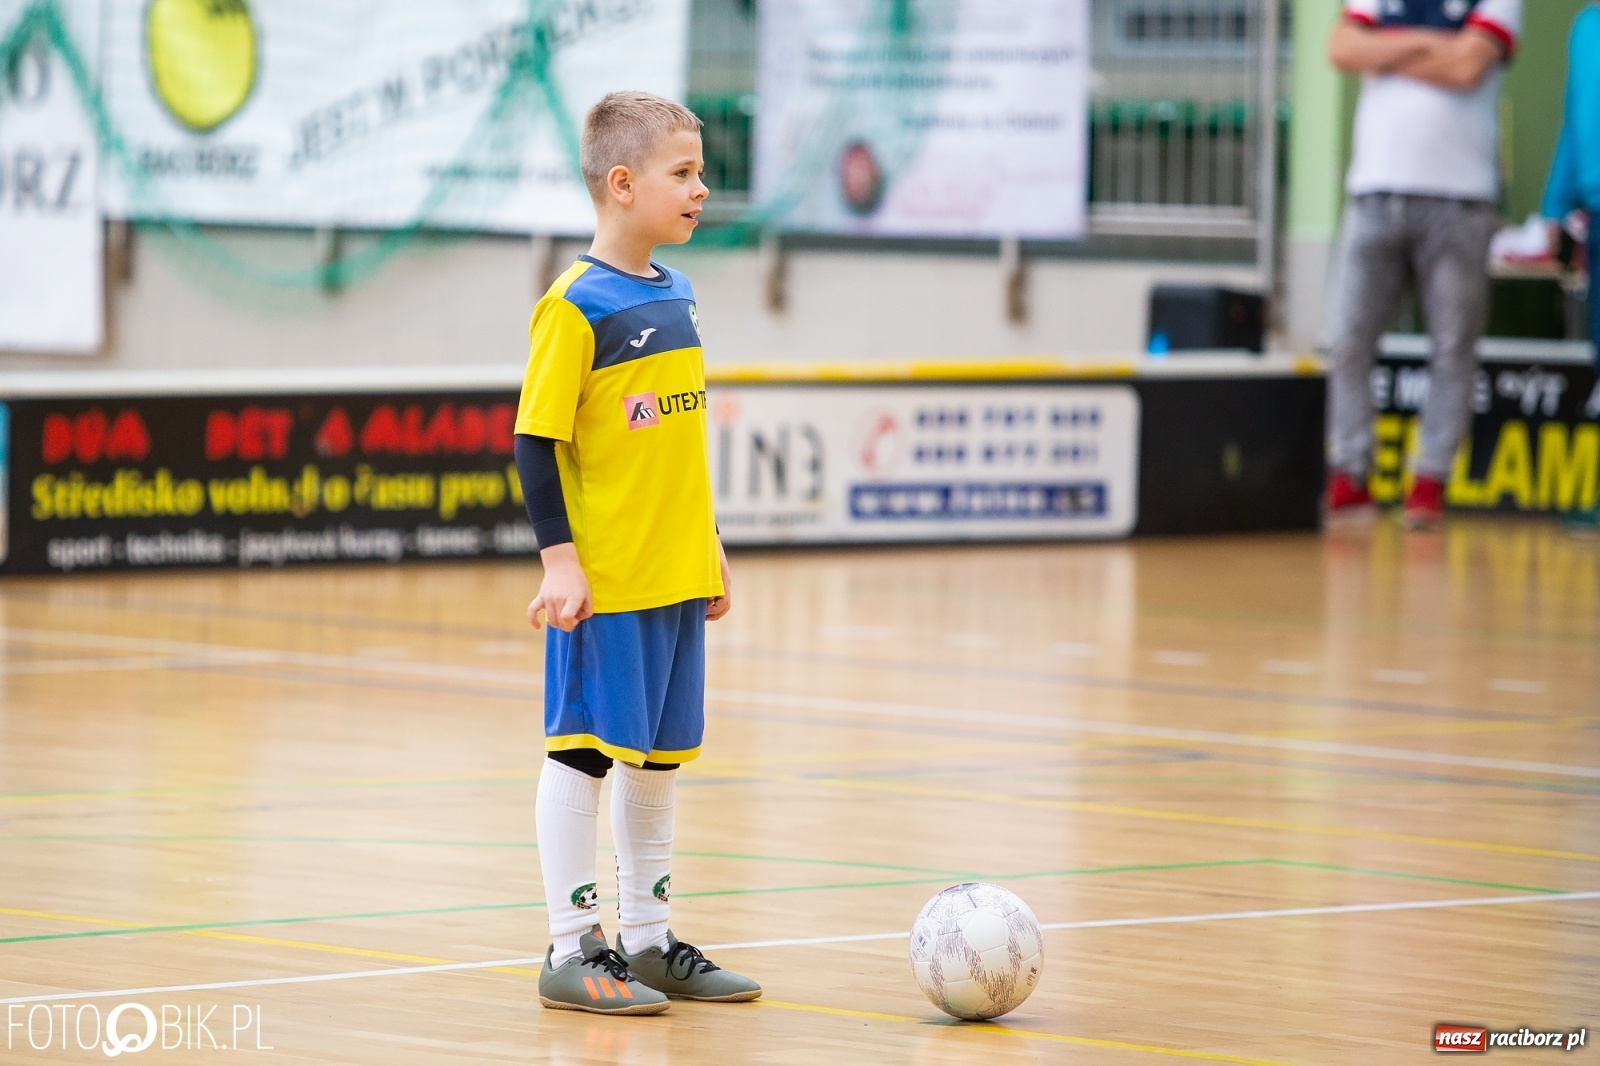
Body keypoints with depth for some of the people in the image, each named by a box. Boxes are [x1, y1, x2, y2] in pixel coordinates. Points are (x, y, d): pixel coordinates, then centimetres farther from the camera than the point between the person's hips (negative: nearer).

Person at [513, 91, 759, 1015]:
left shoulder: (676, 296, 10)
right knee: (584, 749, -1)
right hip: (601, 581, -8)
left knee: (658, 754, 13)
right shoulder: (577, 308, -13)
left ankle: (647, 940, 22)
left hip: (675, 574, 8)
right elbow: (537, 440, -13)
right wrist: (560, 558, -18)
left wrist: (709, 547, 20)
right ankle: (572, 951, 4)